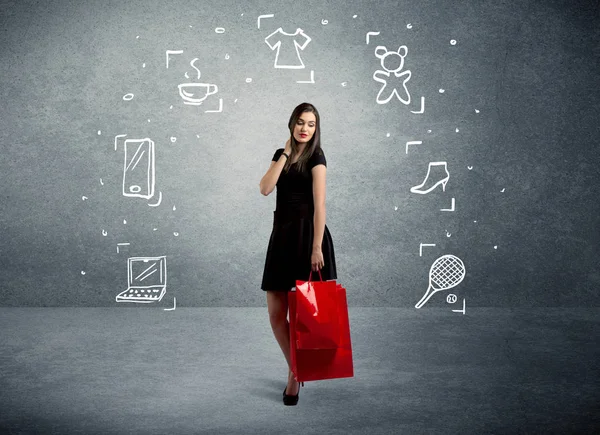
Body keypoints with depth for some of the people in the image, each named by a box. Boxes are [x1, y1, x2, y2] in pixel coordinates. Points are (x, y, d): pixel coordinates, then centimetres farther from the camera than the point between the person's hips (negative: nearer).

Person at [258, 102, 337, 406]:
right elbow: (265, 188, -3)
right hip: (282, 233, 6)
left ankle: (296, 374, 18)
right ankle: (295, 369, 23)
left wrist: (316, 247, -20)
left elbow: (319, 204, -13)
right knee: (276, 314, 5)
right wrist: (285, 154, -4)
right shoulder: (282, 154, 13)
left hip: (307, 233, -6)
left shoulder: (316, 157, -5)